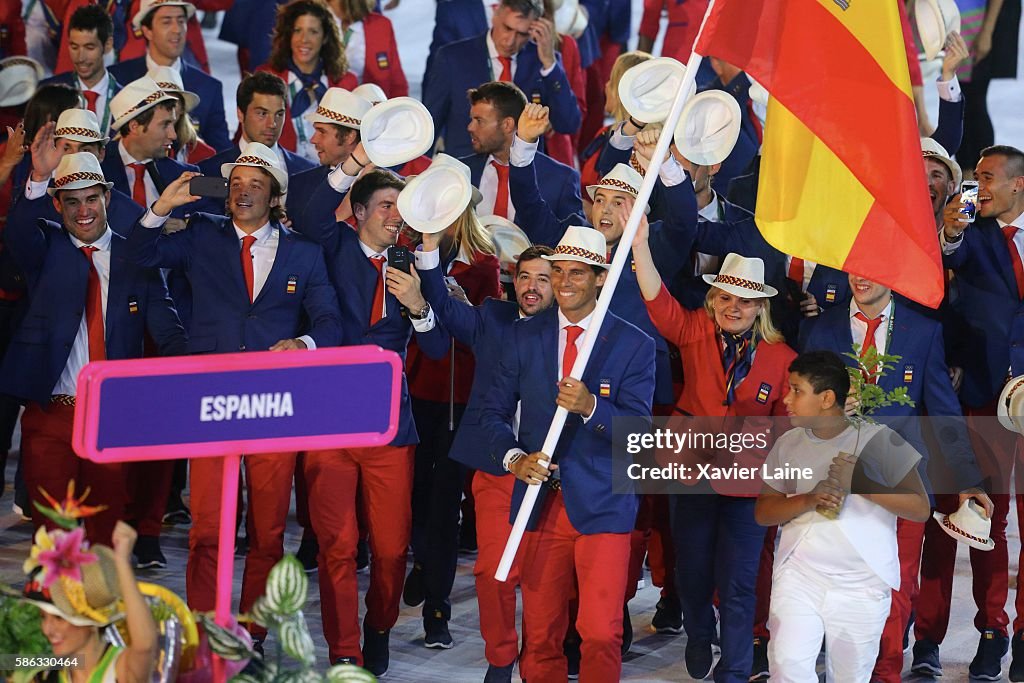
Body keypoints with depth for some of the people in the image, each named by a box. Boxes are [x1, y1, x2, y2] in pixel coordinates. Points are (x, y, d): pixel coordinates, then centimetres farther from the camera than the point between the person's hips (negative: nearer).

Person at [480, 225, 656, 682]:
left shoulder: (634, 345, -1)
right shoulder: (523, 337, 7)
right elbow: (494, 411, 10)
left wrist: (591, 407, -25)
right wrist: (513, 457, -9)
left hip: (601, 505, -3)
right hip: (540, 502, 3)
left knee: (601, 635, -9)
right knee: (540, 636, 7)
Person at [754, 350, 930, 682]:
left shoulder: (879, 440, -4)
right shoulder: (788, 444, 8)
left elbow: (920, 509, -6)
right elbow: (763, 512, 8)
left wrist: (863, 484, -17)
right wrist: (809, 499, -11)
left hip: (861, 585, -2)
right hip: (798, 577, 2)